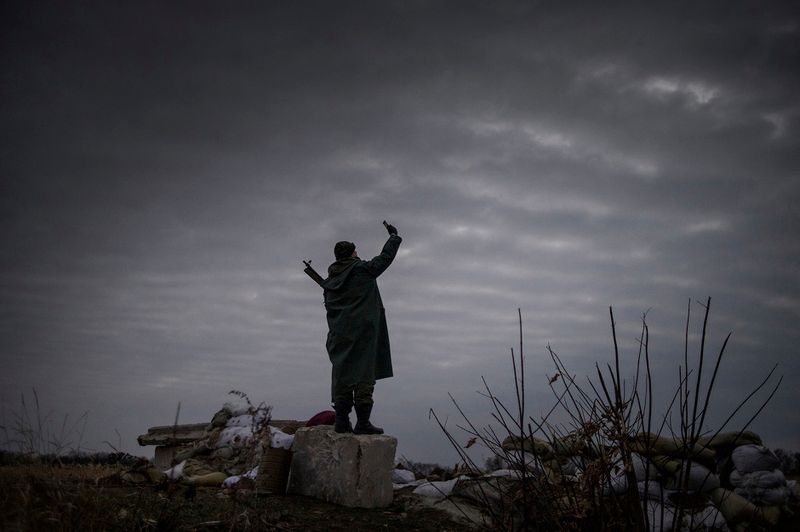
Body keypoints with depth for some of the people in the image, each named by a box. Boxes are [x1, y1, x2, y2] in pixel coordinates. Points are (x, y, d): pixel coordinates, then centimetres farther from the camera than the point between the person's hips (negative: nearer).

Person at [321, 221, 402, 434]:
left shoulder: (330, 281, 12)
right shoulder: (362, 270, -3)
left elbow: (329, 307, 16)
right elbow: (385, 257, 8)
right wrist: (394, 236, 24)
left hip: (339, 335, 6)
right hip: (362, 333, -6)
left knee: (342, 375, 7)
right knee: (363, 376, -4)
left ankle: (342, 420, 6)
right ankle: (362, 421, -6)